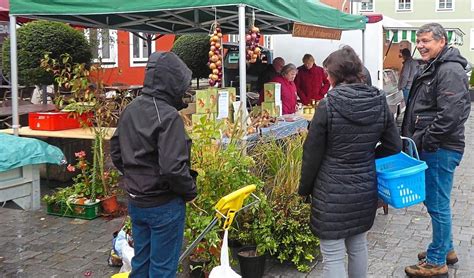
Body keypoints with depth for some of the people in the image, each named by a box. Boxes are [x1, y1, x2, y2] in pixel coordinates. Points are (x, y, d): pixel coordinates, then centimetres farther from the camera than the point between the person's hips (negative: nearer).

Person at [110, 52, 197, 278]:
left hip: (135, 201, 8)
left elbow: (116, 153, 11)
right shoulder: (168, 116, -21)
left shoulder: (130, 110, 4)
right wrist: (190, 190, -11)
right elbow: (173, 167, -27)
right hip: (164, 205, -7)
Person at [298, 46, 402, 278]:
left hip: (332, 192, -5)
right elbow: (394, 146, 7)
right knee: (358, 246, 21)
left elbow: (312, 153, -9)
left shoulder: (328, 105, -15)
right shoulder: (380, 103, 0)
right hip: (365, 189, 6)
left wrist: (305, 188, 3)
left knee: (333, 256, 3)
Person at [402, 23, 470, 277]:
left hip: (440, 150, -10)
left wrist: (423, 141, -19)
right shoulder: (430, 69, 17)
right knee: (433, 200, 19)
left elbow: (450, 115, -26)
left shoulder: (450, 71, -17)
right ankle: (446, 249, 35)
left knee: (437, 204, -1)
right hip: (430, 148, 10)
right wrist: (412, 138, 15)